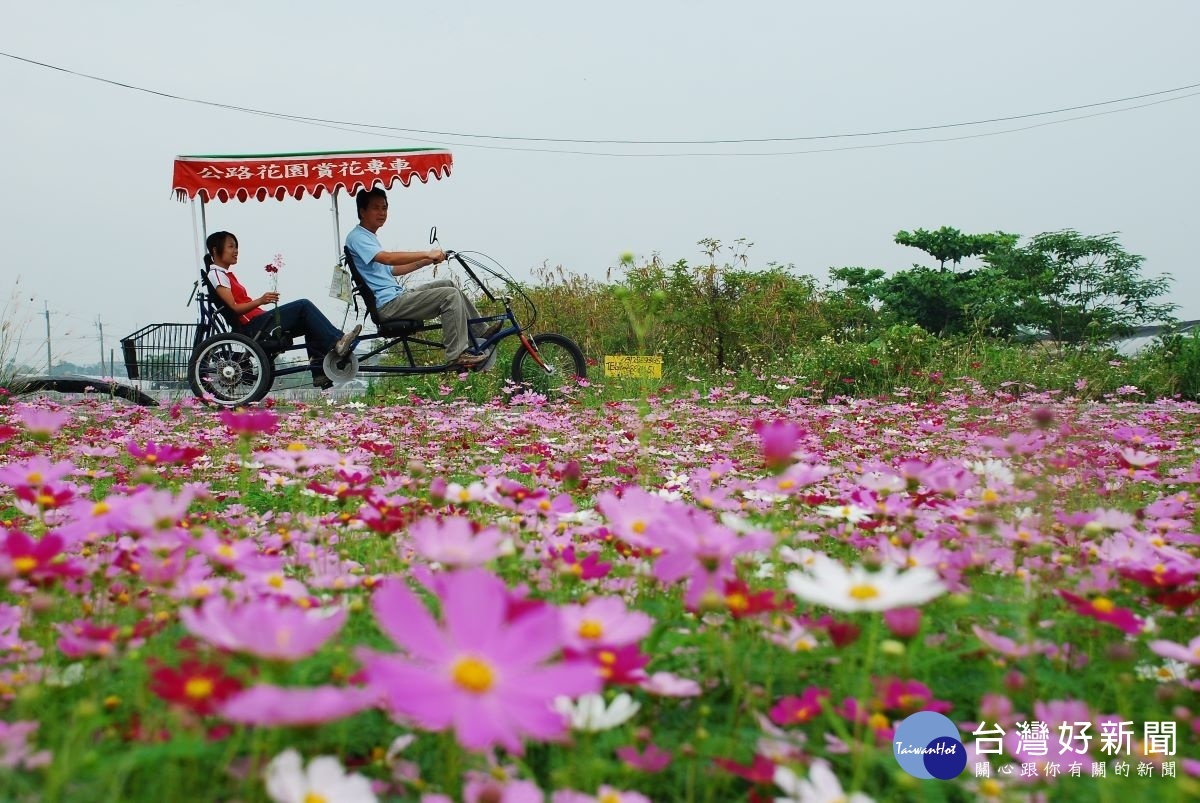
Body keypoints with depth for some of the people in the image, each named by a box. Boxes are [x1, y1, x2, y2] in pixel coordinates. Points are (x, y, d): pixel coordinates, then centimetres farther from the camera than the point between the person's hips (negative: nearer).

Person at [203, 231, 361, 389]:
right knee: (303, 306, -17)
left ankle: (320, 371, -5)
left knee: (308, 323, 4)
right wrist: (260, 301, -31)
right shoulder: (216, 274, -5)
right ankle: (336, 342, -22)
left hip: (258, 323, 10)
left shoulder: (226, 274, 25)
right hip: (252, 327, -10)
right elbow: (234, 308, -18)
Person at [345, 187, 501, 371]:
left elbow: (391, 270, 27)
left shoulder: (369, 237, 23)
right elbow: (387, 258, -27)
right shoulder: (357, 237, -10)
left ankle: (480, 332, 18)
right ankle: (457, 355, -20)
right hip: (388, 305, -10)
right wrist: (427, 254, -29)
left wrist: (427, 261, 17)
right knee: (450, 295, -18)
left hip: (395, 296, 10)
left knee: (447, 285, 15)